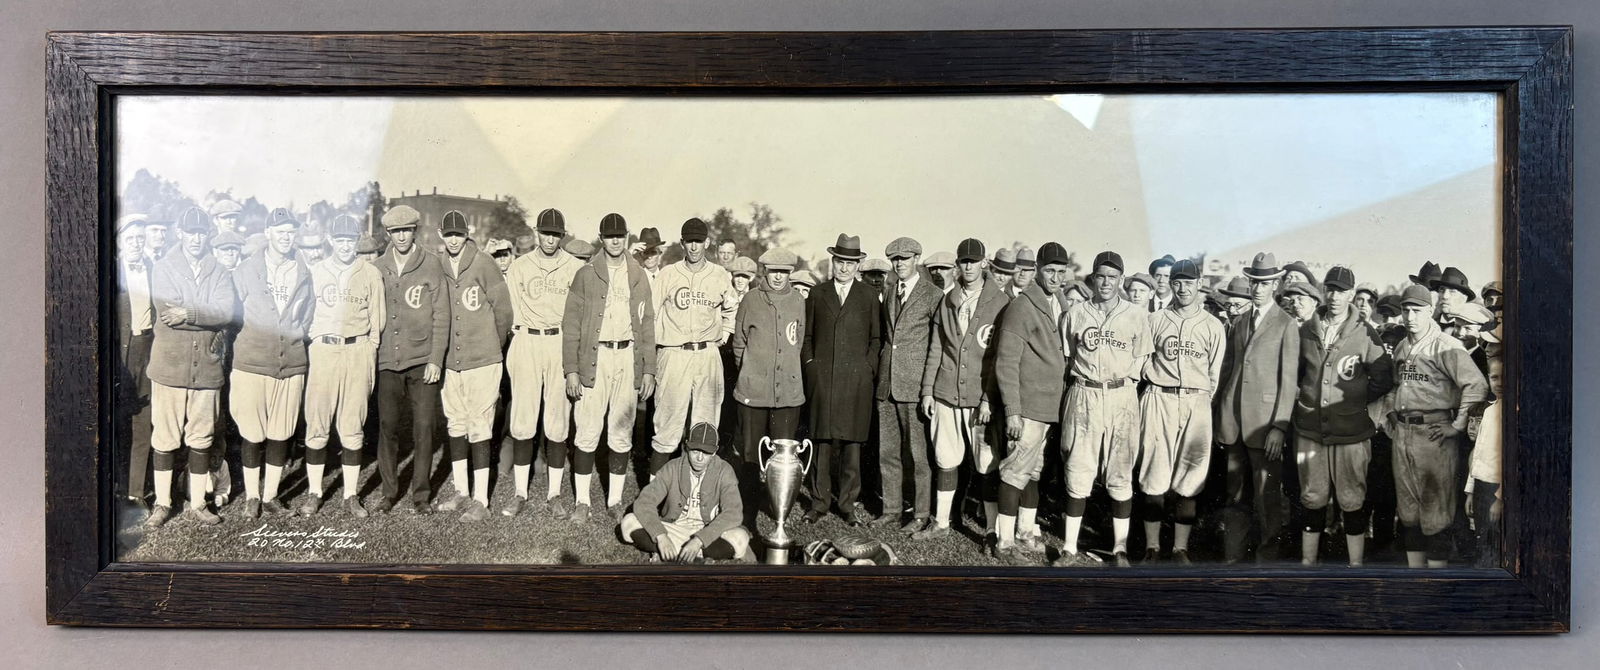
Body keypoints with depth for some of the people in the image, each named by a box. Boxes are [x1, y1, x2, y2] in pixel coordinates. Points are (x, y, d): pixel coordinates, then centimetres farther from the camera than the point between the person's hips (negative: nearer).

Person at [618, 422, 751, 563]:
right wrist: (661, 536, -32)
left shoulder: (724, 471, -12)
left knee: (740, 539, -33)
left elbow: (733, 513, -22)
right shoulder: (673, 468, -9)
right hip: (675, 530, 1)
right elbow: (643, 503, -15)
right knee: (629, 523, -21)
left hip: (708, 534, -1)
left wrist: (699, 540, -33)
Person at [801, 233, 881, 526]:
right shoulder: (817, 295, 12)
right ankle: (819, 501, 8)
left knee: (852, 439, 1)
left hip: (856, 378, 0)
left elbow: (876, 338, 10)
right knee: (822, 439, 0)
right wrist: (810, 364, 3)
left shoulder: (868, 297, 10)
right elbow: (806, 336, 15)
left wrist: (868, 368, -1)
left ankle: (849, 502, 9)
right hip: (822, 377, 1)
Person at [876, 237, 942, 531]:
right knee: (887, 451, 10)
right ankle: (891, 508, 20)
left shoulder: (932, 294, -5)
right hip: (886, 383, 6)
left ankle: (920, 514, 9)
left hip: (914, 385, -6)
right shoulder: (887, 290, 13)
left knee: (916, 452, -1)